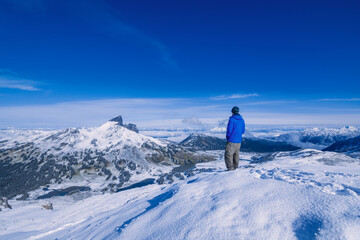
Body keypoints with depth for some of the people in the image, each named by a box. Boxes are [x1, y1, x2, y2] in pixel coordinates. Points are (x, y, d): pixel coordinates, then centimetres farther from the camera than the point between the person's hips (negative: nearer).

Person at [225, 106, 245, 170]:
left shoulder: (232, 119, -14)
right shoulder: (242, 120, 7)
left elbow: (229, 130, -16)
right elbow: (243, 131, 13)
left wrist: (227, 136, 2)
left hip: (232, 141, -7)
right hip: (239, 141, 7)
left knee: (228, 155, -2)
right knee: (236, 154, 17)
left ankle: (230, 169, -4)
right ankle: (235, 168, 23)